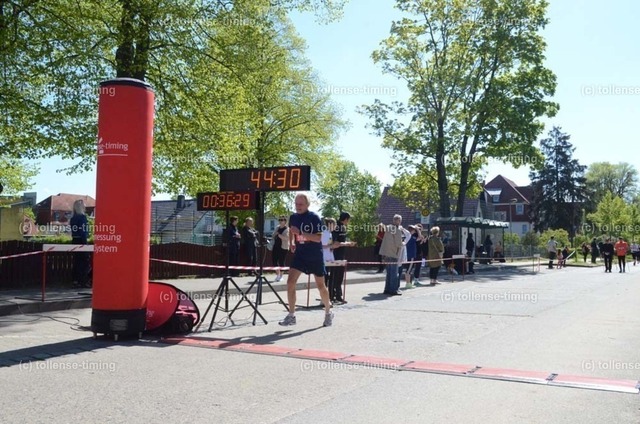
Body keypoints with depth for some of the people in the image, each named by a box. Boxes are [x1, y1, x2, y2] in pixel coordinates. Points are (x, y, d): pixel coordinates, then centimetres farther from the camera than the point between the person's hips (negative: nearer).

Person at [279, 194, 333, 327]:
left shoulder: (314, 217, -14)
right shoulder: (293, 217, 1)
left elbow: (318, 238, -22)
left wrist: (300, 233, -29)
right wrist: (291, 243, 6)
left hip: (315, 256, -4)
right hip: (299, 254, 4)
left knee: (320, 285, 7)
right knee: (290, 282, -11)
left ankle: (328, 313, 28)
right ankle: (291, 316, -3)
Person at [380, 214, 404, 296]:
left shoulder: (388, 227, 9)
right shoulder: (397, 230, -15)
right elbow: (399, 243, -15)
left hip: (386, 253, 8)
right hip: (393, 253, -8)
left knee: (389, 273, 15)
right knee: (394, 273, 0)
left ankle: (387, 289, 19)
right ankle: (393, 290, 2)